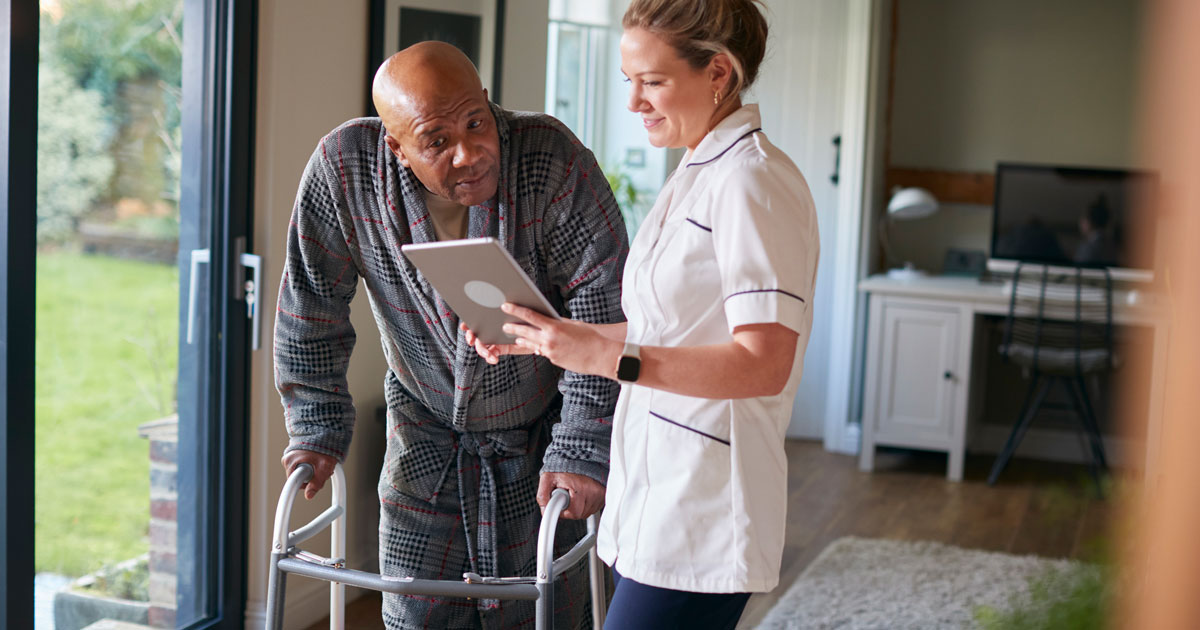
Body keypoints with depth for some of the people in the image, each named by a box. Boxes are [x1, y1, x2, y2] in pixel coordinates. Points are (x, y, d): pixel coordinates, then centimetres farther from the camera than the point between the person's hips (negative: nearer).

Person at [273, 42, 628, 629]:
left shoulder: (554, 161, -28)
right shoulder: (343, 169, -21)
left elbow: (603, 316, -24)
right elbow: (311, 307, -8)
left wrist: (581, 451, -22)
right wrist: (317, 430, -4)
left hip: (541, 429, -2)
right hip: (425, 432, 2)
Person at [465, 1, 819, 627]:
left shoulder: (751, 184, -15)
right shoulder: (697, 174, 16)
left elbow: (762, 363, -22)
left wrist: (608, 357, -26)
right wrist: (545, 339, 11)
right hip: (655, 494, 9)